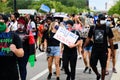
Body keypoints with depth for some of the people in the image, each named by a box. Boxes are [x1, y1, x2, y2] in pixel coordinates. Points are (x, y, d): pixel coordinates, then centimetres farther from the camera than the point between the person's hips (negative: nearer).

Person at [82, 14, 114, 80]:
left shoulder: (107, 28, -3)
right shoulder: (93, 28, 2)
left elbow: (110, 40, 1)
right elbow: (88, 38, 8)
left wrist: (112, 50, 0)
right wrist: (83, 47, 3)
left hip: (104, 50, -2)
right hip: (95, 49, 2)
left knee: (103, 66, 3)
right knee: (92, 64, 3)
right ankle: (98, 75, 30)